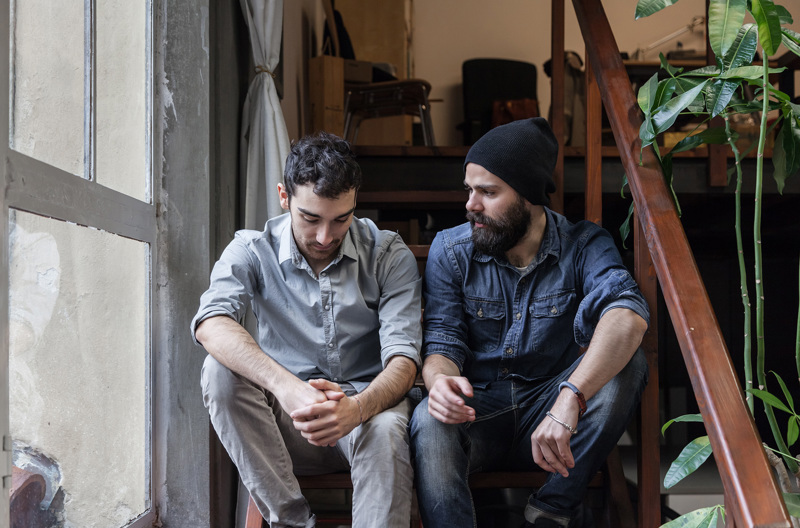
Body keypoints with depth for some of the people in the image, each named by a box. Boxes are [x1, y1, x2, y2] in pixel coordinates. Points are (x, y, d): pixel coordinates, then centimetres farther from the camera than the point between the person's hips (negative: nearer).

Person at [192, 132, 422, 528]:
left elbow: (402, 357, -12)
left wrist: (358, 408, -36)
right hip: (284, 421, 2)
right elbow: (211, 324, -24)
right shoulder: (251, 251, -3)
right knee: (221, 371, -27)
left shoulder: (388, 255, -3)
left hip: (365, 408, -1)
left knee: (385, 430, -36)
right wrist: (286, 386, -42)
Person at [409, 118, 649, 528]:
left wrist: (570, 398, -45)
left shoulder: (584, 245, -7)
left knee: (626, 364, -27)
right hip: (478, 412, -1)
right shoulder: (450, 251, 0)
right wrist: (439, 379, -33)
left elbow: (629, 316, -27)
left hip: (549, 420, 1)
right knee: (429, 421, -35)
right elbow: (443, 340, -5)